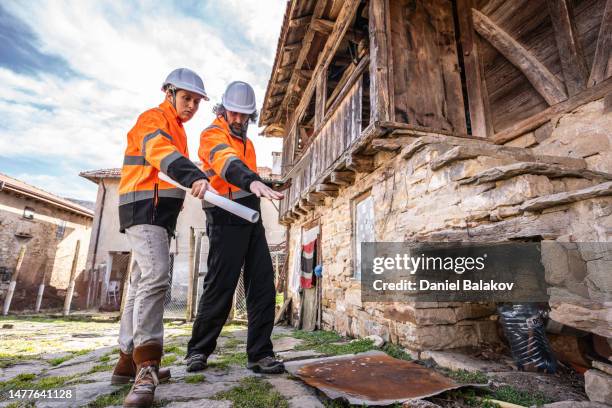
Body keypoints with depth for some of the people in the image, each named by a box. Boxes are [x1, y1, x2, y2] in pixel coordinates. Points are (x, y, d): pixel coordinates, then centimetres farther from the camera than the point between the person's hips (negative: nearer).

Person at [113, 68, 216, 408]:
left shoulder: (175, 129, 25)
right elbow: (160, 151, -26)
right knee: (156, 277, -23)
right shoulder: (153, 118, -3)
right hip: (143, 208, -9)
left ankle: (128, 362, 15)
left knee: (142, 283, 8)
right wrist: (194, 176, -44)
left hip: (159, 213, 9)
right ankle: (146, 367, -23)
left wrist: (174, 197, 18)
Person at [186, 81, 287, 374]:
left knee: (263, 284, 1)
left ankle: (260, 354, 9)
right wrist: (252, 181, -46)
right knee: (220, 286, -4)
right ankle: (199, 350, 17)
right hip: (226, 218, -7)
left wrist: (269, 186, 16)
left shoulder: (246, 141, 24)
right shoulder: (213, 134, -4)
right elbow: (227, 163, -28)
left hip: (251, 218, 8)